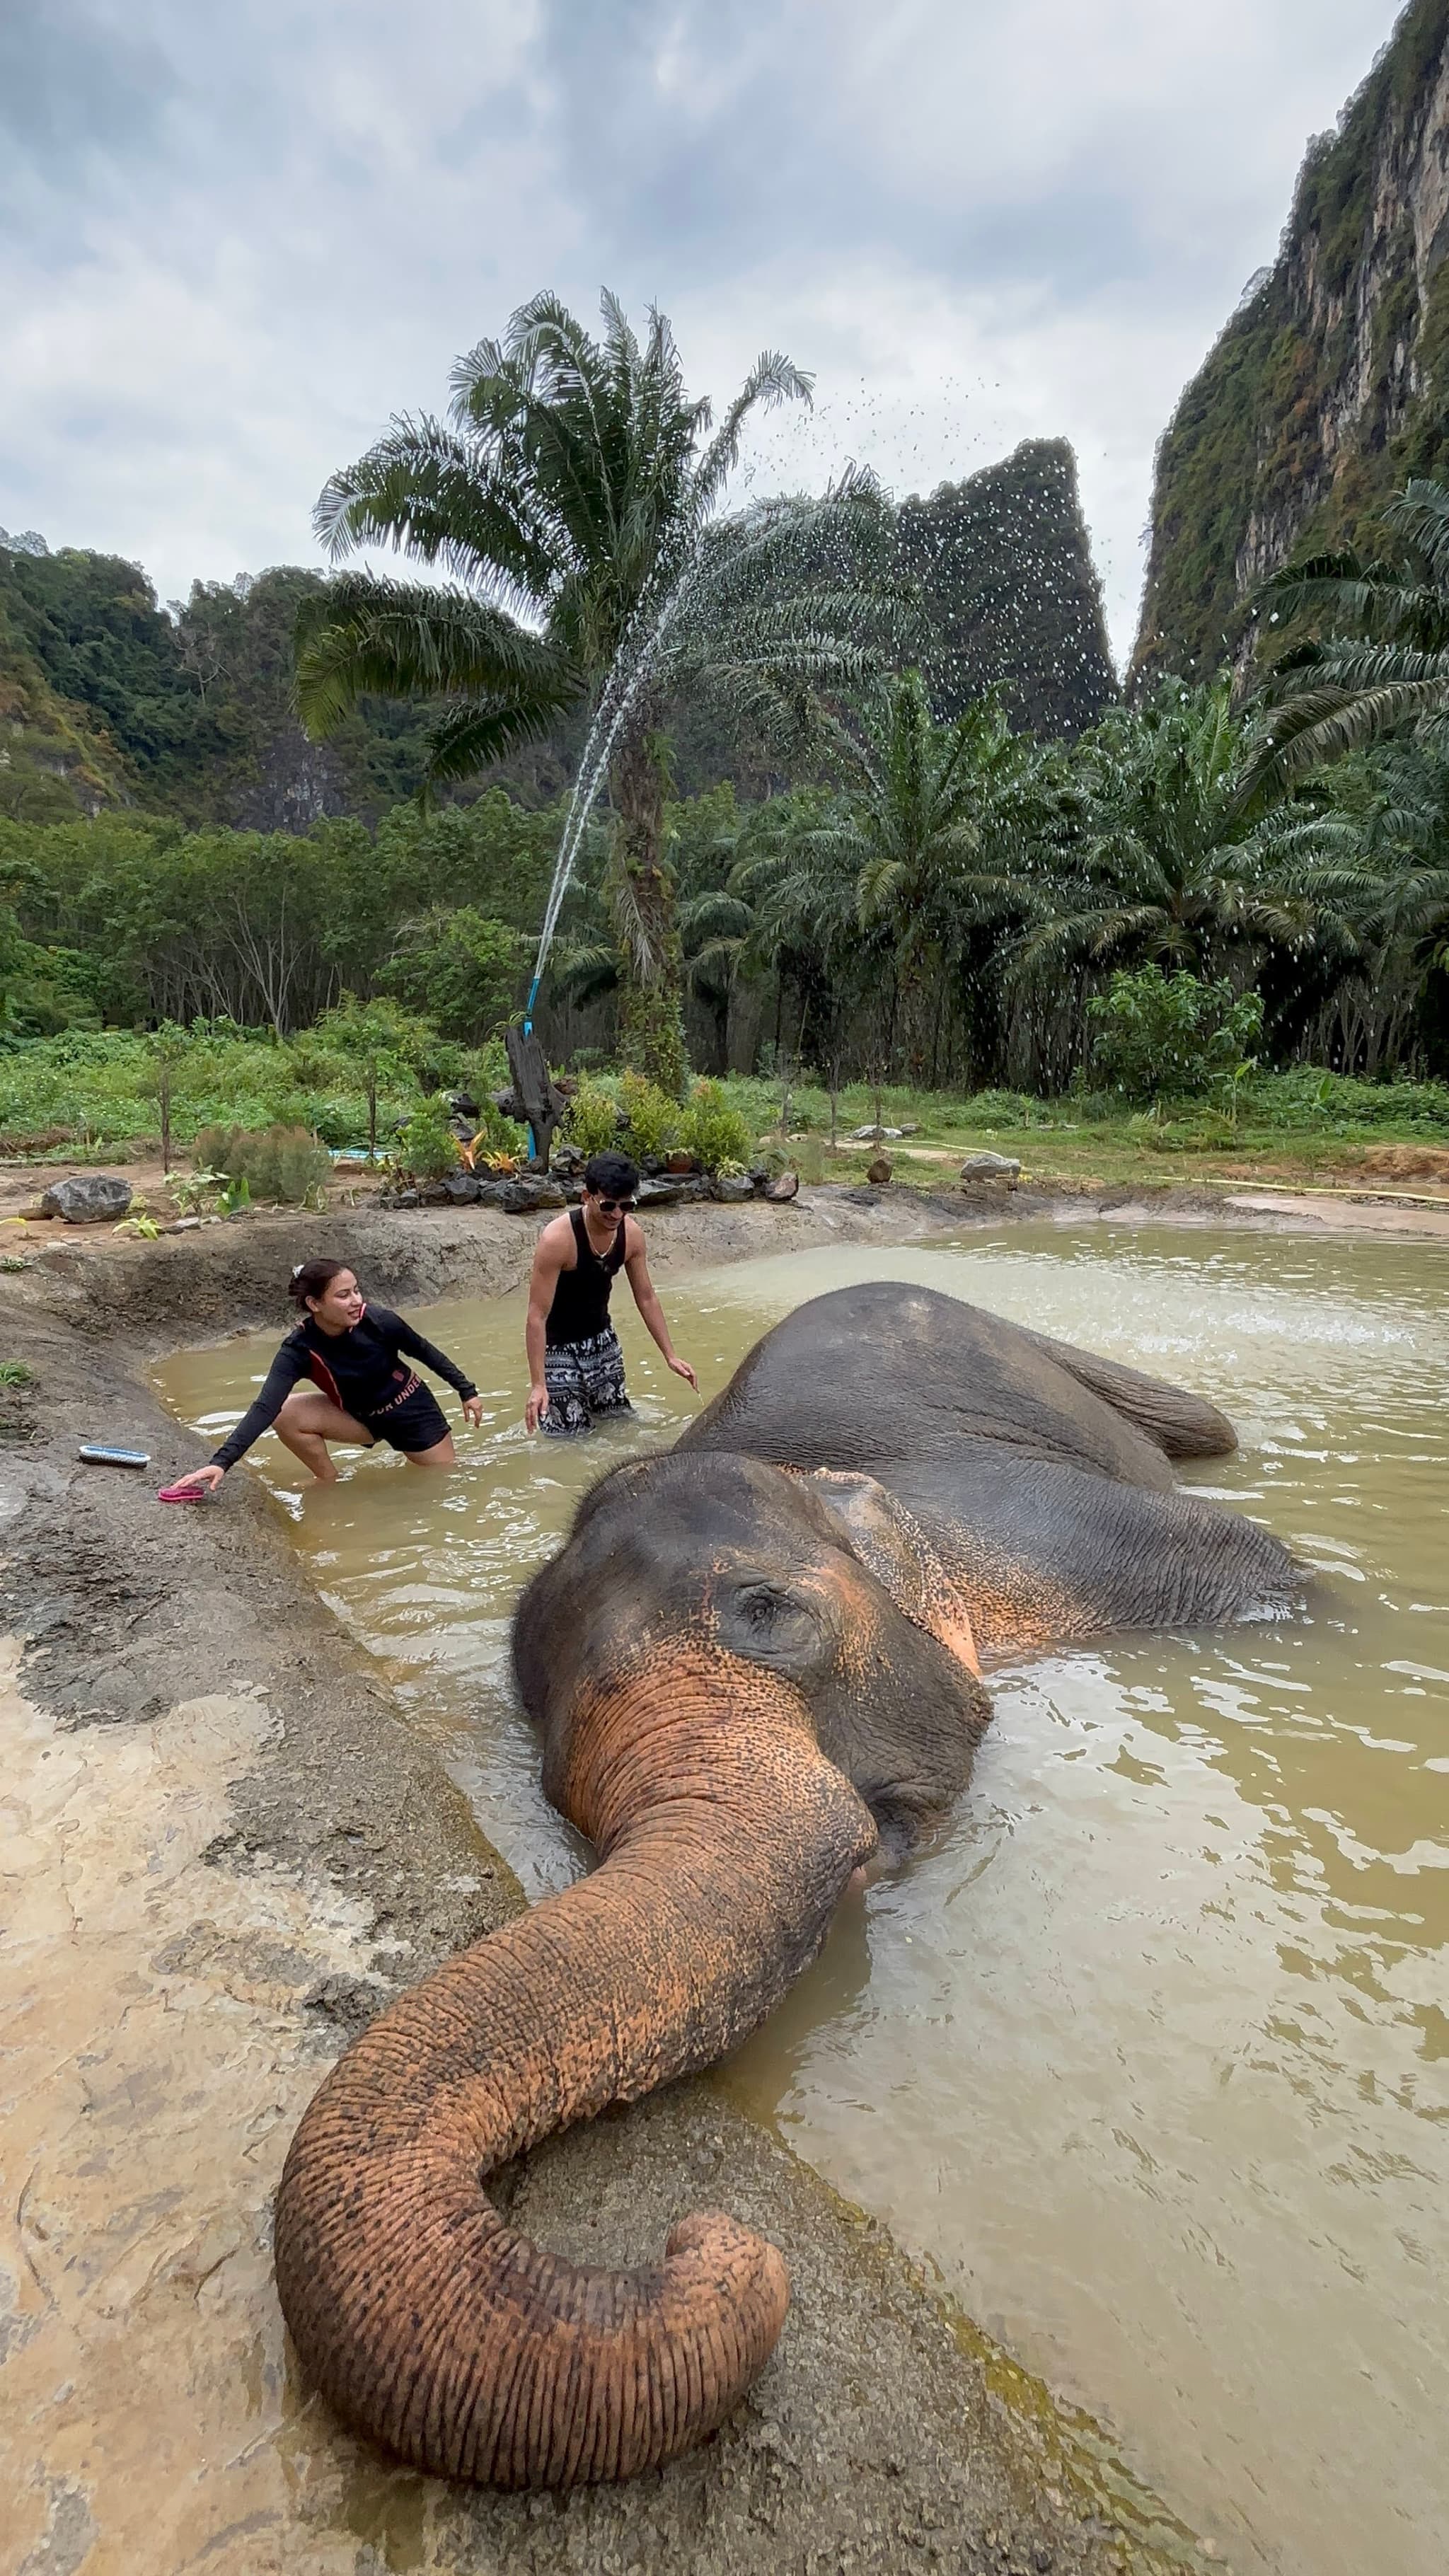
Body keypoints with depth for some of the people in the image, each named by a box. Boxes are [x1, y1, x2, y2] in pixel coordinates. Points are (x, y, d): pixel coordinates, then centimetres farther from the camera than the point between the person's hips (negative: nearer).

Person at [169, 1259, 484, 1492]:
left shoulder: (378, 1321, -30)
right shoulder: (299, 1349, -27)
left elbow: (425, 1351, -12)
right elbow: (265, 1408, -35)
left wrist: (467, 1391, -2)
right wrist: (222, 1462, -47)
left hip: (412, 1410, -1)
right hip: (363, 1418, 1)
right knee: (286, 1415, -23)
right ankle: (329, 1484, 1)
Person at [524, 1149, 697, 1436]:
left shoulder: (632, 1234, -10)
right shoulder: (557, 1239, -28)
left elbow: (647, 1298, 3)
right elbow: (537, 1316, -26)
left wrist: (670, 1355, 1)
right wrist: (537, 1385, -29)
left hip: (601, 1338, 6)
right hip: (558, 1347, -6)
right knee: (571, 1439, -6)